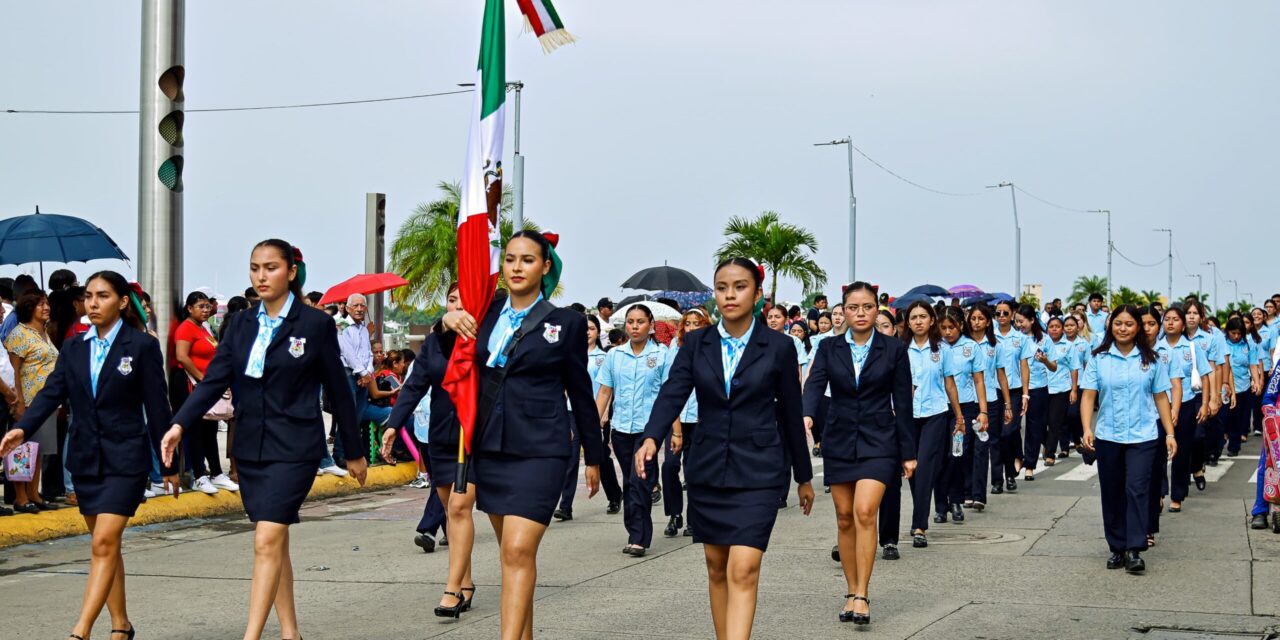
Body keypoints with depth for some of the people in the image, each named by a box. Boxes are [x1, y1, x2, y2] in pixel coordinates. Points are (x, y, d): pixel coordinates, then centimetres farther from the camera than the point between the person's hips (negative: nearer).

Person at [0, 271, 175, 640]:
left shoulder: (142, 346, -6)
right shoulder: (73, 349, 9)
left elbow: (157, 408, -4)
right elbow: (51, 394, -1)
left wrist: (169, 464, -2)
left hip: (125, 458, -6)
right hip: (85, 457, 6)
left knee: (104, 543, -13)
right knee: (105, 545, 12)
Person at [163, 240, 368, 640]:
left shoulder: (315, 324, -5)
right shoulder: (241, 325, 9)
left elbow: (338, 390, 0)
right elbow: (215, 379, -1)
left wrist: (354, 452, 4)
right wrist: (180, 424, -16)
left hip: (294, 448, -5)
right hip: (250, 446, 6)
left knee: (267, 541, -14)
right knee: (274, 542, 11)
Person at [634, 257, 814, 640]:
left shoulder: (779, 347, -2)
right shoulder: (695, 343, 4)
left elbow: (792, 414, 4)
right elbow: (672, 392, -9)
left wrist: (804, 477, 11)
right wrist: (651, 437, -28)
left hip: (758, 472, -4)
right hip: (708, 469, 4)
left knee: (743, 571, -14)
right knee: (717, 568, 12)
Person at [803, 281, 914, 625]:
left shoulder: (894, 350, 0)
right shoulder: (829, 348, 5)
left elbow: (903, 404, 2)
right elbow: (815, 385, -10)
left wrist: (908, 453, 1)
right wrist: (807, 415, -31)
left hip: (878, 441, -3)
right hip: (839, 441, 3)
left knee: (865, 513, -17)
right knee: (845, 519, 7)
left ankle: (862, 596, -13)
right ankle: (852, 592, 19)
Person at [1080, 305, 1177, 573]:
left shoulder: (1151, 359, 3)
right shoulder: (1099, 359, 2)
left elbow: (1160, 397, 7)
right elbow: (1088, 396, -2)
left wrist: (1170, 433, 3)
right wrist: (1087, 428, -15)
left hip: (1142, 436, -1)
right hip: (1107, 437, 1)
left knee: (1136, 489, -12)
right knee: (1112, 494, 8)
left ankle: (1134, 550, -11)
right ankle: (1117, 548, 18)